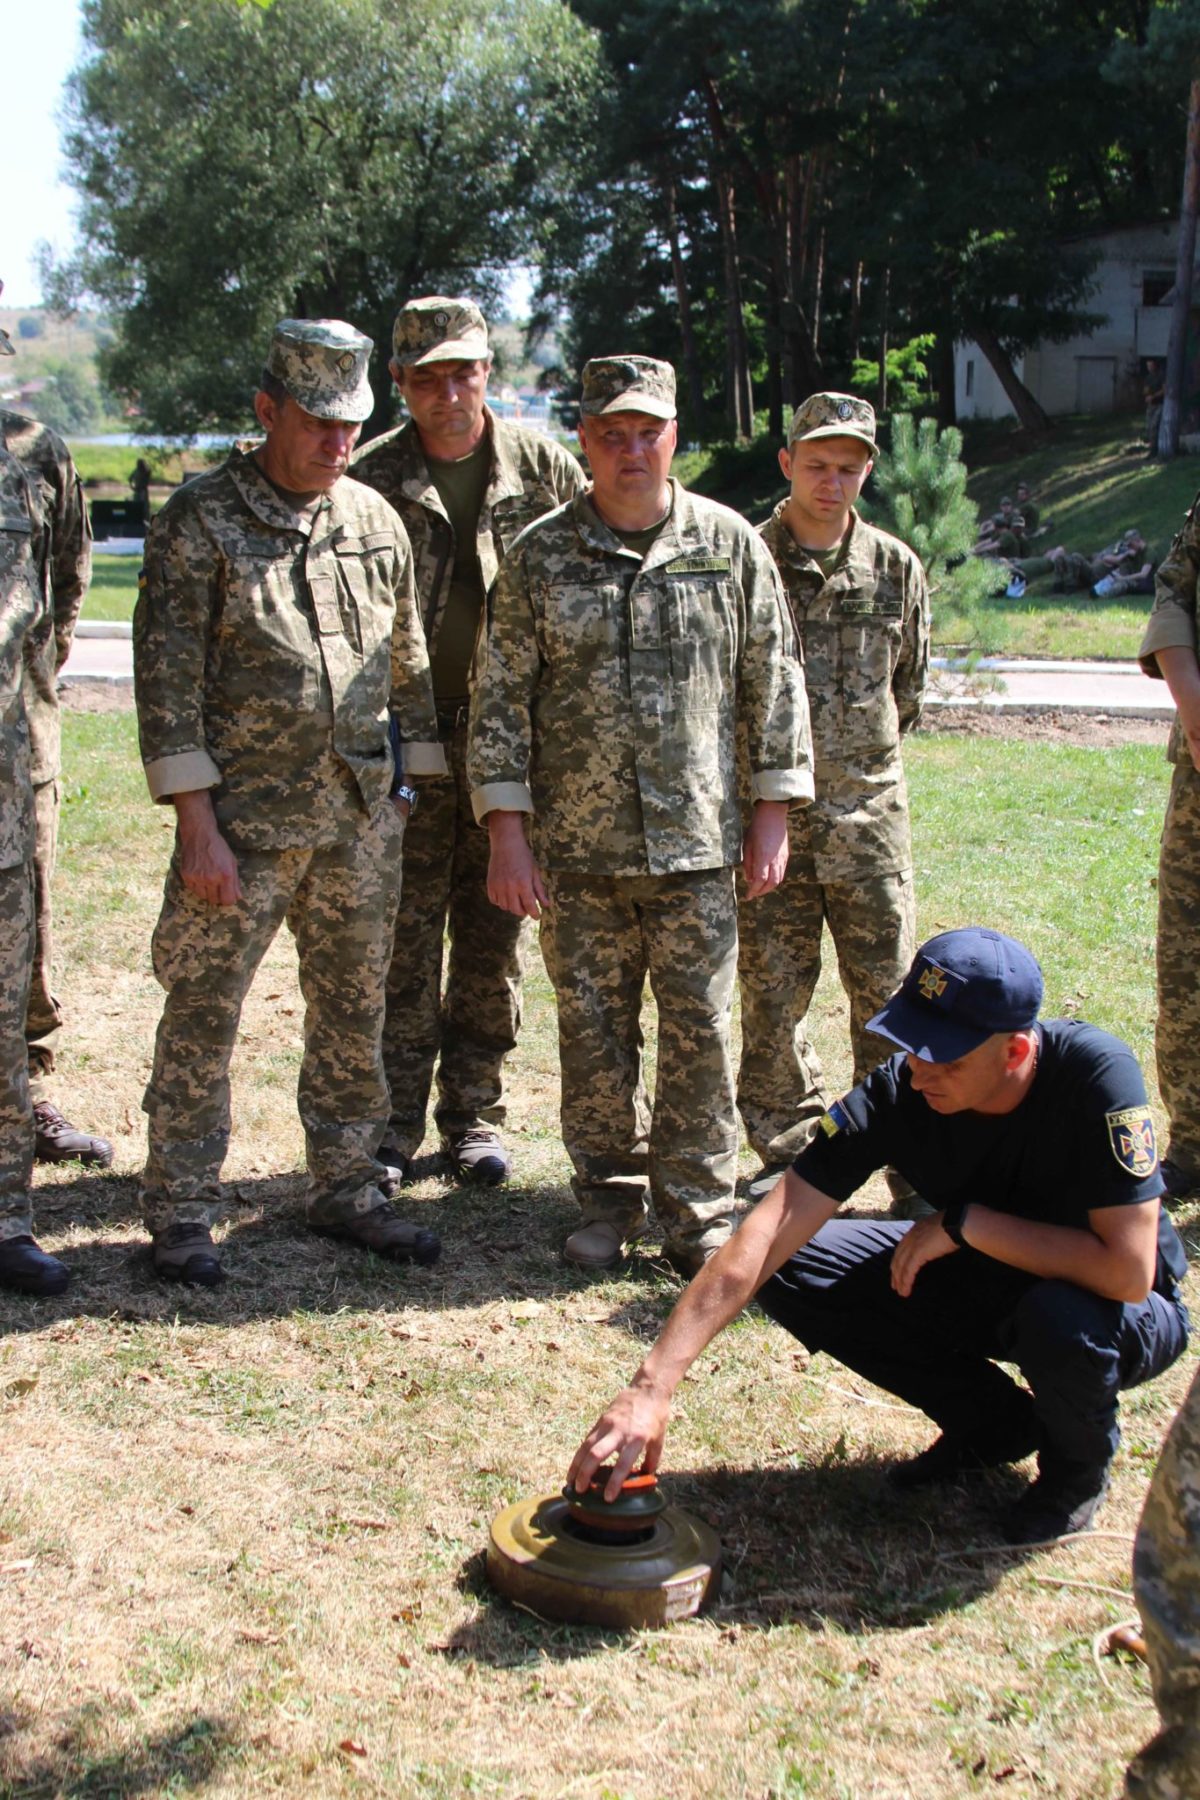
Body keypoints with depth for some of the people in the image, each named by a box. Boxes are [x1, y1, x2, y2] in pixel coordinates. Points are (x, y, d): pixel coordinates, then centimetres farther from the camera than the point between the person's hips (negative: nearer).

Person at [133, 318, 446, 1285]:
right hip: (244, 814, -4)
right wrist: (197, 826, -14)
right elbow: (168, 681, -10)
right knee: (203, 1015, 2)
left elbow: (409, 663, 16)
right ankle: (179, 1215, 15)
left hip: (364, 815, 5)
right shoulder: (202, 519, -6)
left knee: (355, 1013, 12)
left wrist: (411, 786, 13)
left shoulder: (375, 519, 9)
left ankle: (347, 1191, 27)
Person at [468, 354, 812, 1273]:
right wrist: (507, 833, -3)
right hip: (577, 847, 0)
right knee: (593, 1033, 8)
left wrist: (773, 814, 3)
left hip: (697, 843, 0)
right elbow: (500, 697, 2)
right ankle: (609, 1198, 24)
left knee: (701, 1031, 3)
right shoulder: (541, 556, 2)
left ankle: (699, 1209, 17)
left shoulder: (731, 545, 4)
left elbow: (774, 682, 7)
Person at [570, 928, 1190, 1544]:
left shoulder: (1093, 1073, -32)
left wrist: (966, 1222, -30)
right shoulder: (895, 1092, -23)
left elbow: (1128, 1272, -35)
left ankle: (1079, 1462, 0)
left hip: (1111, 1307, -4)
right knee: (789, 1271, -14)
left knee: (1062, 1320, -38)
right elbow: (766, 1237, -28)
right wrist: (651, 1387, -35)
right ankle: (997, 1422, 5)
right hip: (984, 1275, 4)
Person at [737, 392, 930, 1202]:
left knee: (890, 986, 5)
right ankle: (789, 1151, 19)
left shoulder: (896, 567, 6)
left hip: (868, 809, 2)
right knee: (771, 992, 4)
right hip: (769, 811, -2)